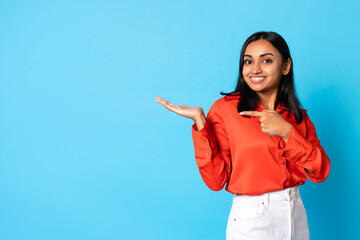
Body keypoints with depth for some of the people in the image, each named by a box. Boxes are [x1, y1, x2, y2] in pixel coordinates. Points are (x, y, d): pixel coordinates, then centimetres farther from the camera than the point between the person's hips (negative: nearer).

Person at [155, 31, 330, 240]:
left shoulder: (298, 115, 4)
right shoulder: (225, 108, -9)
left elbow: (321, 172, -6)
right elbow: (216, 180, -13)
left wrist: (286, 131, -17)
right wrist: (199, 121, -21)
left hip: (297, 216, 4)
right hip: (250, 220, -4)